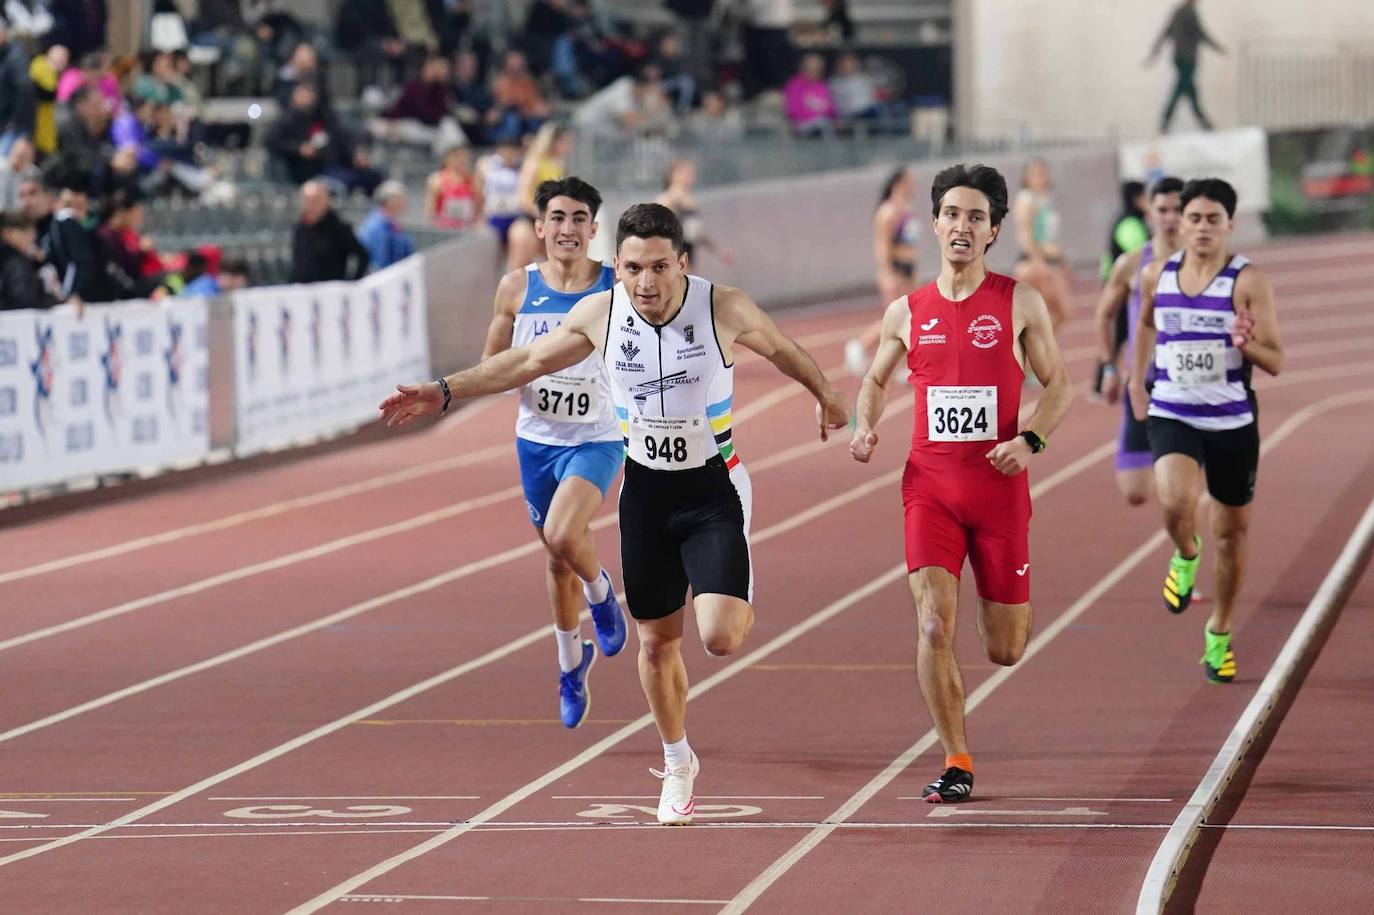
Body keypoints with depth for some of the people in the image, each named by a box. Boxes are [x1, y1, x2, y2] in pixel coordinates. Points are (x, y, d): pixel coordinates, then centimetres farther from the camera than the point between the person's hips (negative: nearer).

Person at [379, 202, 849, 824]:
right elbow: (527, 362, 6)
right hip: (646, 489, 3)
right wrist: (441, 393, 4)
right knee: (657, 640, 11)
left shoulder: (724, 310, -18)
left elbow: (781, 350, 4)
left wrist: (825, 394, 22)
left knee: (721, 638, -19)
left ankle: (742, 600, 19)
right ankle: (677, 764, 34)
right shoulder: (599, 315, -10)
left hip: (713, 488, -3)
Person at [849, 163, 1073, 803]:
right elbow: (875, 378, 21)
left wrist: (1029, 440, -14)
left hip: (999, 487, -1)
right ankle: (956, 763, -4)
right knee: (934, 626, -16)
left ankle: (1013, 608, 45)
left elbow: (1058, 385, 4)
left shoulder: (1020, 304, 0)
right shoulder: (907, 312, 6)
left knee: (1005, 651, 5)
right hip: (930, 485, 1)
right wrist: (866, 425, 0)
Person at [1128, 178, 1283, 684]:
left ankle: (1219, 632, 33)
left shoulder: (1249, 282, -10)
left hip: (1232, 422, -1)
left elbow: (1276, 363, -11)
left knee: (1232, 532, 11)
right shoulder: (1157, 275, 0)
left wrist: (1246, 343, -31)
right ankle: (1185, 557, 8)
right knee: (1176, 503, -28)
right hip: (1172, 416, 1)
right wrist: (1136, 380, 19)